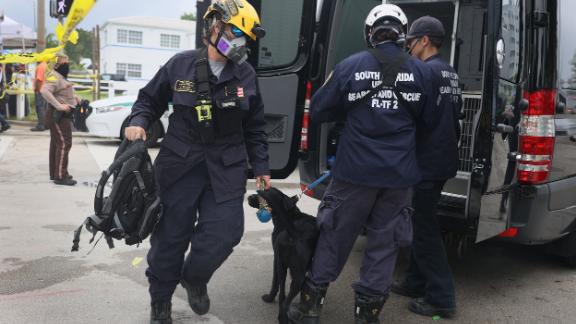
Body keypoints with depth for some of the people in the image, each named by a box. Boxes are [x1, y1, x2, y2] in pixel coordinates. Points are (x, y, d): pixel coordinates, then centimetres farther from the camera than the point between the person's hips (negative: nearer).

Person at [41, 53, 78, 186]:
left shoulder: (61, 77, 16)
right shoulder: (54, 76, -15)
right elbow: (44, 91, -30)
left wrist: (73, 97, 11)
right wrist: (59, 106, -32)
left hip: (62, 115, 11)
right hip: (58, 115, -11)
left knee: (56, 143, 15)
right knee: (64, 143, -13)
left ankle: (55, 173, 23)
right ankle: (60, 176, -12)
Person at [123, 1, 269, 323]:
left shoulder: (247, 75, 3)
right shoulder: (180, 65, -4)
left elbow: (254, 127, 12)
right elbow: (150, 100, 10)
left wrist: (261, 166, 11)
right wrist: (138, 122, -10)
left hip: (226, 169, 2)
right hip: (180, 164, -1)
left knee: (224, 233, -6)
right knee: (170, 236, 6)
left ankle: (194, 278, 29)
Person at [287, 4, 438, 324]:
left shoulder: (350, 66, -6)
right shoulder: (421, 70, 0)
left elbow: (318, 111, 0)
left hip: (355, 170, -1)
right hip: (400, 174, 2)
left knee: (335, 236, 11)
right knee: (385, 242, 12)